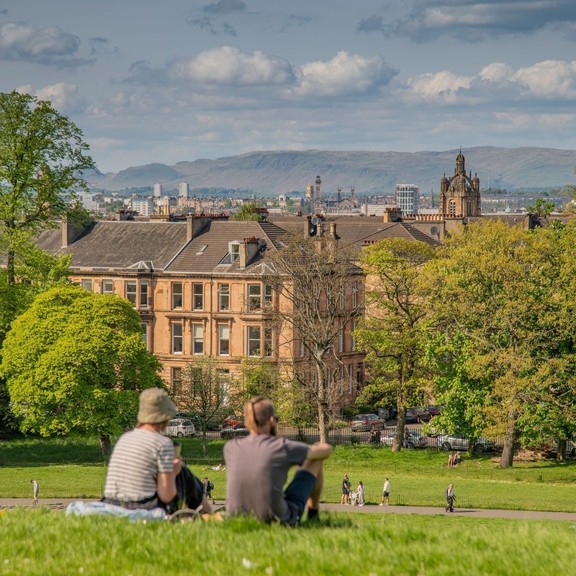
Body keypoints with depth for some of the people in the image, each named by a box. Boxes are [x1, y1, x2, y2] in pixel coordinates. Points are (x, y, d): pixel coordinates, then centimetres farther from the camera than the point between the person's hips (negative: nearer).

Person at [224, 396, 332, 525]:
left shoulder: (230, 448, -4)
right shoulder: (282, 447, -15)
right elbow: (326, 449, 5)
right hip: (279, 521, -4)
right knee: (316, 459, 12)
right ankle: (314, 514, 31)